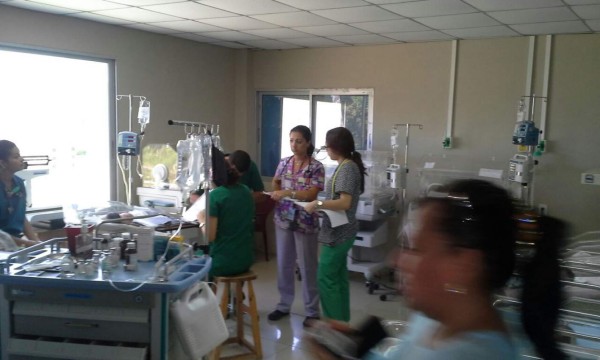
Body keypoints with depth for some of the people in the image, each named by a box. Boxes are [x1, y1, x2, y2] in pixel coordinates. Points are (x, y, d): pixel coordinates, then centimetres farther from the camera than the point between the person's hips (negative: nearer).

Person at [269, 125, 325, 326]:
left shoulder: (316, 167, -9)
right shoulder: (283, 163, 6)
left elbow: (311, 194, -18)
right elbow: (276, 184, 13)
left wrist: (286, 193, -29)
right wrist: (275, 191, -10)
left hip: (305, 222, -4)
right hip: (283, 219, 5)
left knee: (307, 266, 4)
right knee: (283, 264, 12)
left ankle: (312, 311, 15)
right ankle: (284, 305, 26)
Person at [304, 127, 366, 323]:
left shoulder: (347, 168, -18)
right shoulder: (347, 166, 12)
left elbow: (345, 203, -25)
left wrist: (318, 204, -23)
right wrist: (321, 204, 10)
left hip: (338, 233, -10)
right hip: (340, 231, 10)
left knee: (326, 278, -3)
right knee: (338, 277, 15)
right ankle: (342, 321, 24)